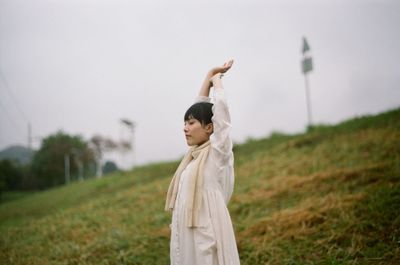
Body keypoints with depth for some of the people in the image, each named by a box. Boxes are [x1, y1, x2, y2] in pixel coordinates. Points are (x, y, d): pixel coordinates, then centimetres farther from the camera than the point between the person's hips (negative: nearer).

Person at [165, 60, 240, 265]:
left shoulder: (217, 151, -6)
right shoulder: (196, 152, 13)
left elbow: (220, 105, -10)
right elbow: (200, 108, 19)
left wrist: (217, 79, 6)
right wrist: (209, 76, 21)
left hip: (207, 231, -7)